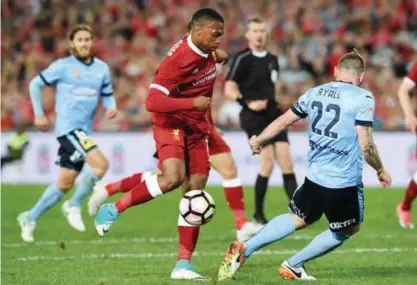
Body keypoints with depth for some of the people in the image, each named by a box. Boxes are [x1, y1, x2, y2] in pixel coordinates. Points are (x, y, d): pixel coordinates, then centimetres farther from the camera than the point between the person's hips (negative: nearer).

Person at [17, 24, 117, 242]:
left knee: (64, 184, 8)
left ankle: (30, 218, 22)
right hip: (68, 127, -6)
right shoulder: (63, 66, -3)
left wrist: (111, 107, -2)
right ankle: (74, 205, -7)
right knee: (101, 163, -23)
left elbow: (107, 94, 20)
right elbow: (35, 84, 5)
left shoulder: (102, 68, 11)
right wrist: (38, 114, 1)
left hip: (84, 131, 6)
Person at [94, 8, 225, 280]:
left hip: (196, 129, 8)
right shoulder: (178, 60, -24)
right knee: (173, 178, -31)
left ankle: (183, 264, 5)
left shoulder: (206, 53, 2)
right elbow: (153, 101, -29)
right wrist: (192, 103, -36)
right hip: (171, 124, -8)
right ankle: (113, 210, -12)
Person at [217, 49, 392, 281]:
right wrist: (380, 171, 3)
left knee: (298, 219, 23)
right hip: (345, 183, -5)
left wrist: (258, 140, 33)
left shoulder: (314, 93, 7)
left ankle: (244, 249, 9)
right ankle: (293, 266, 20)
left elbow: (283, 121, 16)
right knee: (346, 230, 18)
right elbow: (365, 146, -14)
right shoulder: (363, 98, -10)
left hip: (315, 176, 5)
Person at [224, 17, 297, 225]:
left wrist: (281, 103, 15)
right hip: (254, 117, -6)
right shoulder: (243, 59, -7)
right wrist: (248, 103, -25)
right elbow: (229, 89, -12)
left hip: (273, 115, 6)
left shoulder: (272, 59, 14)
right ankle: (258, 215, 2)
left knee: (286, 163, -2)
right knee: (267, 164, -13)